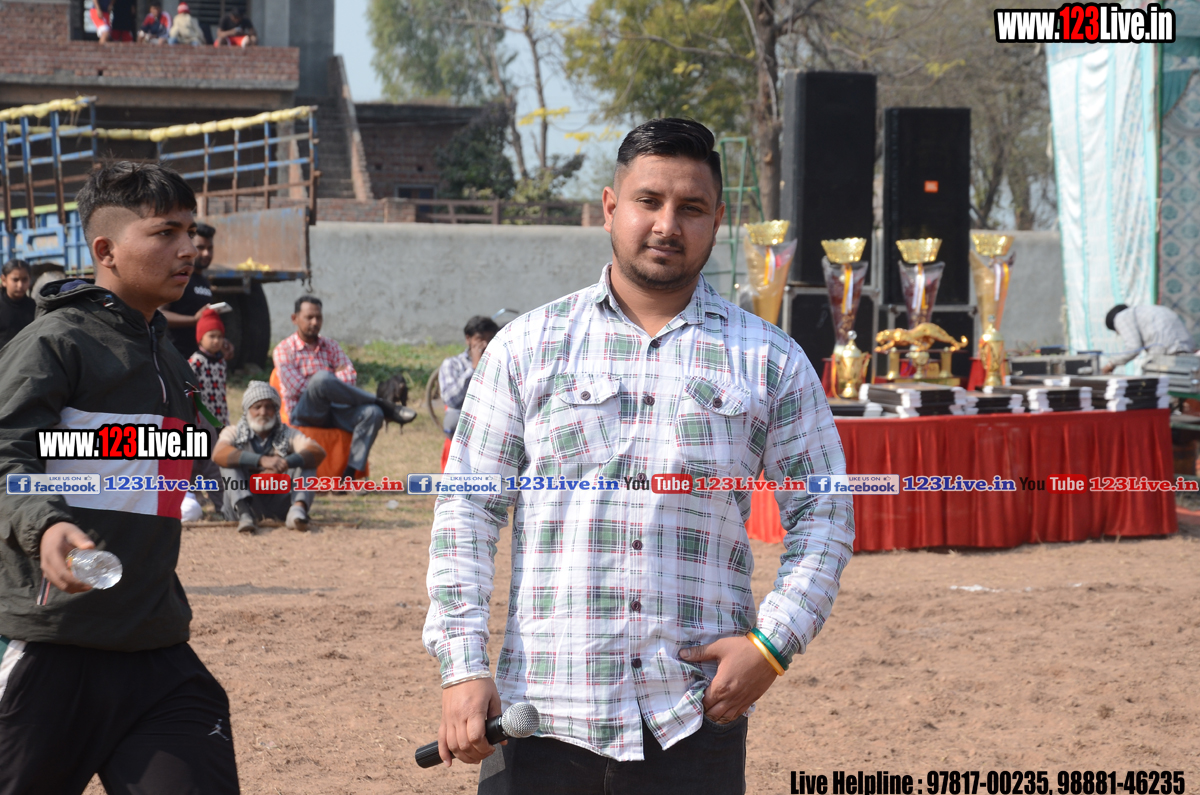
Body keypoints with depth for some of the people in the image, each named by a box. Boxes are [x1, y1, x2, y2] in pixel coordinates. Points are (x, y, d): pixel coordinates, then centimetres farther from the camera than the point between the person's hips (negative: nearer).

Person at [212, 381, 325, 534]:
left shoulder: (287, 434, 10)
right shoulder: (234, 433, 6)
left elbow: (318, 453, -10)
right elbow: (218, 454, -19)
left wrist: (286, 463, -32)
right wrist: (261, 460, -35)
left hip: (280, 503, 1)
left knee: (305, 461, -12)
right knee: (230, 462, -17)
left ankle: (299, 508, -40)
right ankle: (244, 512, -42)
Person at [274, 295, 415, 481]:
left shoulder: (331, 347, 20)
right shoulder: (284, 350, 6)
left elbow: (350, 379, 6)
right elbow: (296, 388, -7)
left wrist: (328, 382, -11)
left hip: (334, 412, 5)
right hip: (304, 415, -5)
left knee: (372, 413, -28)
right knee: (321, 379, -36)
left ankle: (349, 474, -36)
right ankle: (385, 406, -25)